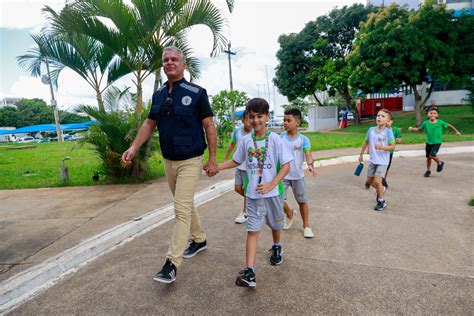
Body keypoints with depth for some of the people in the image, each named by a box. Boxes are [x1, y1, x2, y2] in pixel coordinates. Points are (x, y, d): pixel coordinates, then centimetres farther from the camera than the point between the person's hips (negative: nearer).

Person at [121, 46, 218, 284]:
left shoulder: (196, 93, -9)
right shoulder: (158, 95, 8)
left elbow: (209, 126, -8)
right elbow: (149, 124, 11)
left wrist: (212, 159, -10)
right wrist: (134, 147, -2)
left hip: (190, 161, -6)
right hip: (168, 161, 6)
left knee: (182, 209, -7)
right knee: (185, 205, 18)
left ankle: (172, 263, 0)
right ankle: (200, 239, 37)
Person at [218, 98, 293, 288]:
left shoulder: (275, 139, -10)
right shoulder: (245, 140, -1)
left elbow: (286, 165, -10)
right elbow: (236, 161, 13)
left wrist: (272, 185, -21)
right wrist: (216, 167, 2)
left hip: (273, 192, -1)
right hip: (253, 194, 1)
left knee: (275, 224, 21)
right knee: (253, 230, -5)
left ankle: (276, 247, 51)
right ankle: (249, 272, -5)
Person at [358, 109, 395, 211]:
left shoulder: (388, 132, -13)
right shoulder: (371, 130, 0)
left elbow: (393, 146, -12)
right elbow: (366, 142, 14)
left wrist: (381, 147, -28)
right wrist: (361, 154, 19)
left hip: (382, 161, -5)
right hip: (372, 160, 5)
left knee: (377, 181, -13)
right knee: (370, 180, 14)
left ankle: (381, 202, 8)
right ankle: (380, 190, 46)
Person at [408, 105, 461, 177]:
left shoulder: (440, 122, -7)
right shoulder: (425, 123, -3)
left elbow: (449, 125, 7)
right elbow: (419, 129, 7)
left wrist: (456, 131, 12)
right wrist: (412, 128, -11)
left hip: (437, 142, -3)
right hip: (429, 142, 3)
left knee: (432, 155, -19)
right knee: (428, 157, 11)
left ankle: (440, 163, 13)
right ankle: (428, 170, 29)